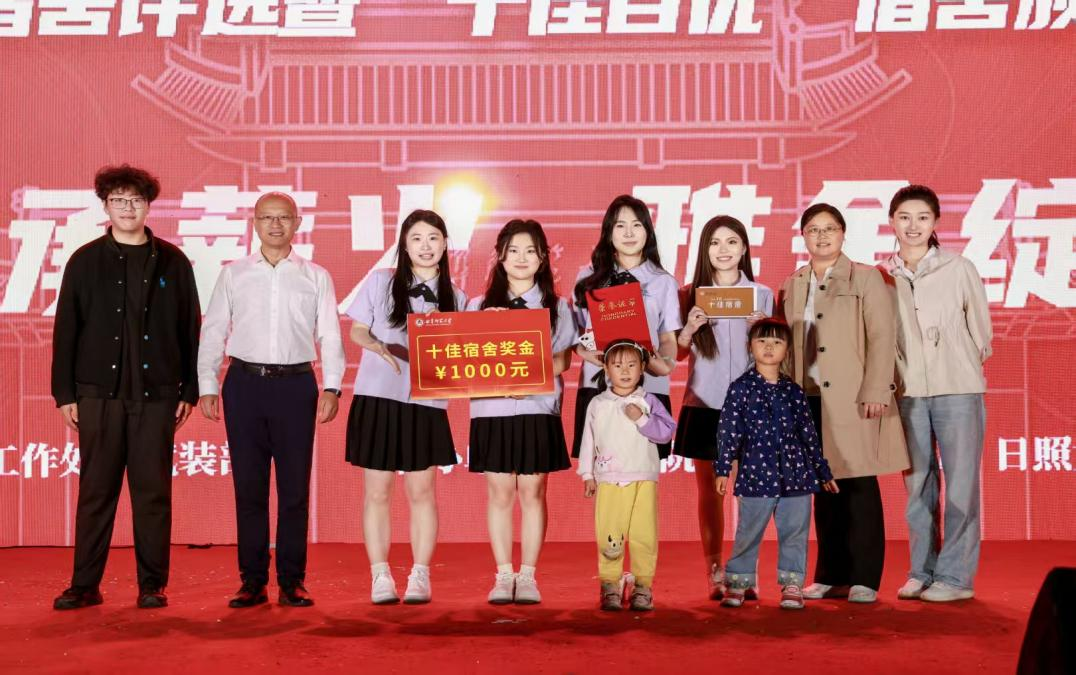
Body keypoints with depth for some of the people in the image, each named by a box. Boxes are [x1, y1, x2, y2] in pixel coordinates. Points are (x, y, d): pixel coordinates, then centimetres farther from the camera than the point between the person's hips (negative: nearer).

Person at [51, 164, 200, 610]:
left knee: (153, 492, 3)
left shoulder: (173, 263, 7)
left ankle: (152, 585, 11)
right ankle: (85, 585, 12)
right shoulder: (86, 261, 6)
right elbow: (65, 330, 6)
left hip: (156, 394, 0)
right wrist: (65, 393, 1)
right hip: (99, 392, 0)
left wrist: (189, 390, 3)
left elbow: (190, 328, 7)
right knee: (96, 490, 4)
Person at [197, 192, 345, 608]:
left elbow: (330, 336, 5)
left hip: (296, 385, 0)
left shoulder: (316, 277, 8)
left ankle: (291, 582, 10)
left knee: (295, 487, 2)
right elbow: (213, 332, 9)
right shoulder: (233, 274, 9)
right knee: (249, 486, 3)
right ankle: (252, 581, 11)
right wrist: (207, 386, 1)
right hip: (245, 383, 1)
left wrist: (331, 387, -5)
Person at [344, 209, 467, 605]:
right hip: (377, 397, -1)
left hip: (426, 402, 1)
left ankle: (420, 576, 12)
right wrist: (380, 347, -14)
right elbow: (356, 330, 5)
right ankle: (380, 577, 11)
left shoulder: (455, 298, 7)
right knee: (377, 491, 3)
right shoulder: (380, 282, 3)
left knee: (421, 491, 4)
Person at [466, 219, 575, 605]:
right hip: (492, 409, 1)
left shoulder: (555, 306, 8)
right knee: (499, 493, 2)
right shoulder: (479, 305, 9)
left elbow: (563, 360, 2)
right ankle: (503, 576, 9)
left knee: (532, 492, 1)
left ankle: (528, 576, 8)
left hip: (538, 409, -1)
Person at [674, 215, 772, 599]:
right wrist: (689, 329, -11)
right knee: (708, 488, 4)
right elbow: (678, 354, 8)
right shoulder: (690, 295, 6)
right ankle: (714, 574, 12)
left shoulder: (762, 295, 6)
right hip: (704, 404, 1)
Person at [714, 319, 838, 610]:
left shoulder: (794, 391, 10)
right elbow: (730, 430, -3)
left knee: (795, 532, 4)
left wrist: (823, 472, 18)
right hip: (756, 474, -3)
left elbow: (808, 433, 15)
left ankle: (792, 585, 14)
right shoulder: (741, 388, 0)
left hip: (795, 474, 3)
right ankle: (738, 583, 15)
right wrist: (723, 469, -9)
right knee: (748, 532, 3)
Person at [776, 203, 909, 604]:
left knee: (859, 488, -2)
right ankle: (831, 576, 15)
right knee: (824, 491, 7)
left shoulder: (865, 278, 2)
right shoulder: (792, 286, 16)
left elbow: (882, 337, -5)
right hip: (810, 400, 4)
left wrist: (876, 392, -13)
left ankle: (863, 578, 4)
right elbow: (786, 343, 15)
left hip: (852, 400, -4)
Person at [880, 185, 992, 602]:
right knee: (917, 485, 8)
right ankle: (921, 572, 17)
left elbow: (981, 331, 6)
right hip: (908, 392, 3)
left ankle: (956, 576, 4)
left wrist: (961, 366, 9)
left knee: (960, 484, -2)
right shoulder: (882, 276, 5)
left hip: (957, 390, -2)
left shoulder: (960, 269, 0)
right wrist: (897, 373, 4)